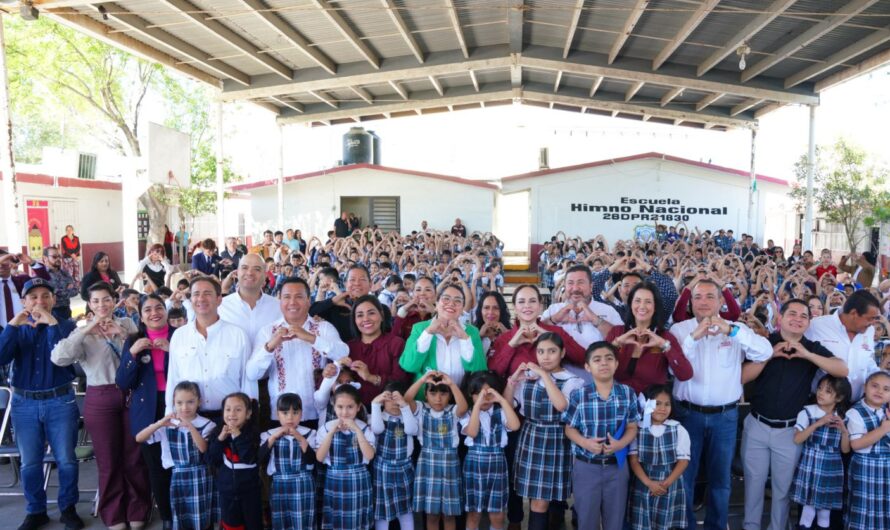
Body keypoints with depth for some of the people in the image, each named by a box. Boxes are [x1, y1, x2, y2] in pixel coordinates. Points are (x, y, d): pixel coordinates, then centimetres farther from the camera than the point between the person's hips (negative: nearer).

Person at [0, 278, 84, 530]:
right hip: (25, 404, 2)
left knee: (66, 460, 3)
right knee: (29, 463, 9)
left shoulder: (66, 325, -1)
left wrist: (52, 324, -23)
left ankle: (68, 508, 19)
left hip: (60, 402, -2)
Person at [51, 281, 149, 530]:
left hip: (131, 395, 1)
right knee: (109, 460, 9)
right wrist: (87, 329, -22)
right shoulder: (83, 332, -2)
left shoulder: (127, 323, 4)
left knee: (134, 456, 11)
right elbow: (59, 358, -20)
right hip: (100, 399, -1)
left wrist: (123, 335, -15)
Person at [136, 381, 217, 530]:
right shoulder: (167, 424, -2)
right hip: (177, 477, 2)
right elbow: (139, 438, -8)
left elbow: (204, 449, -19)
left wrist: (190, 426, -29)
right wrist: (159, 424, -23)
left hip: (200, 477, -2)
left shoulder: (207, 425, -6)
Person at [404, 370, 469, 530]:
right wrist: (422, 380, -26)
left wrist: (451, 383, -31)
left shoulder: (453, 411, -3)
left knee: (449, 513, 9)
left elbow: (463, 407, -26)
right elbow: (406, 399, -18)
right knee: (431, 513, 8)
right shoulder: (422, 409, 0)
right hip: (428, 463, 1)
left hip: (449, 463, 0)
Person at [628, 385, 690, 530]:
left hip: (670, 487, 0)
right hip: (643, 486, 0)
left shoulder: (678, 430, -2)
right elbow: (633, 460, -4)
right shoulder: (637, 429, -3)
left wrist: (667, 483, -13)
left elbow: (683, 460, -3)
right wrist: (649, 483, -15)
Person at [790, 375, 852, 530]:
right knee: (808, 506, 0)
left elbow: (845, 450, 6)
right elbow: (797, 439, -14)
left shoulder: (843, 418, 4)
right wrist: (818, 423, -19)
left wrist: (844, 431, -10)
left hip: (831, 469, 3)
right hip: (810, 467, -3)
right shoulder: (807, 412, -6)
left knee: (826, 507, 10)